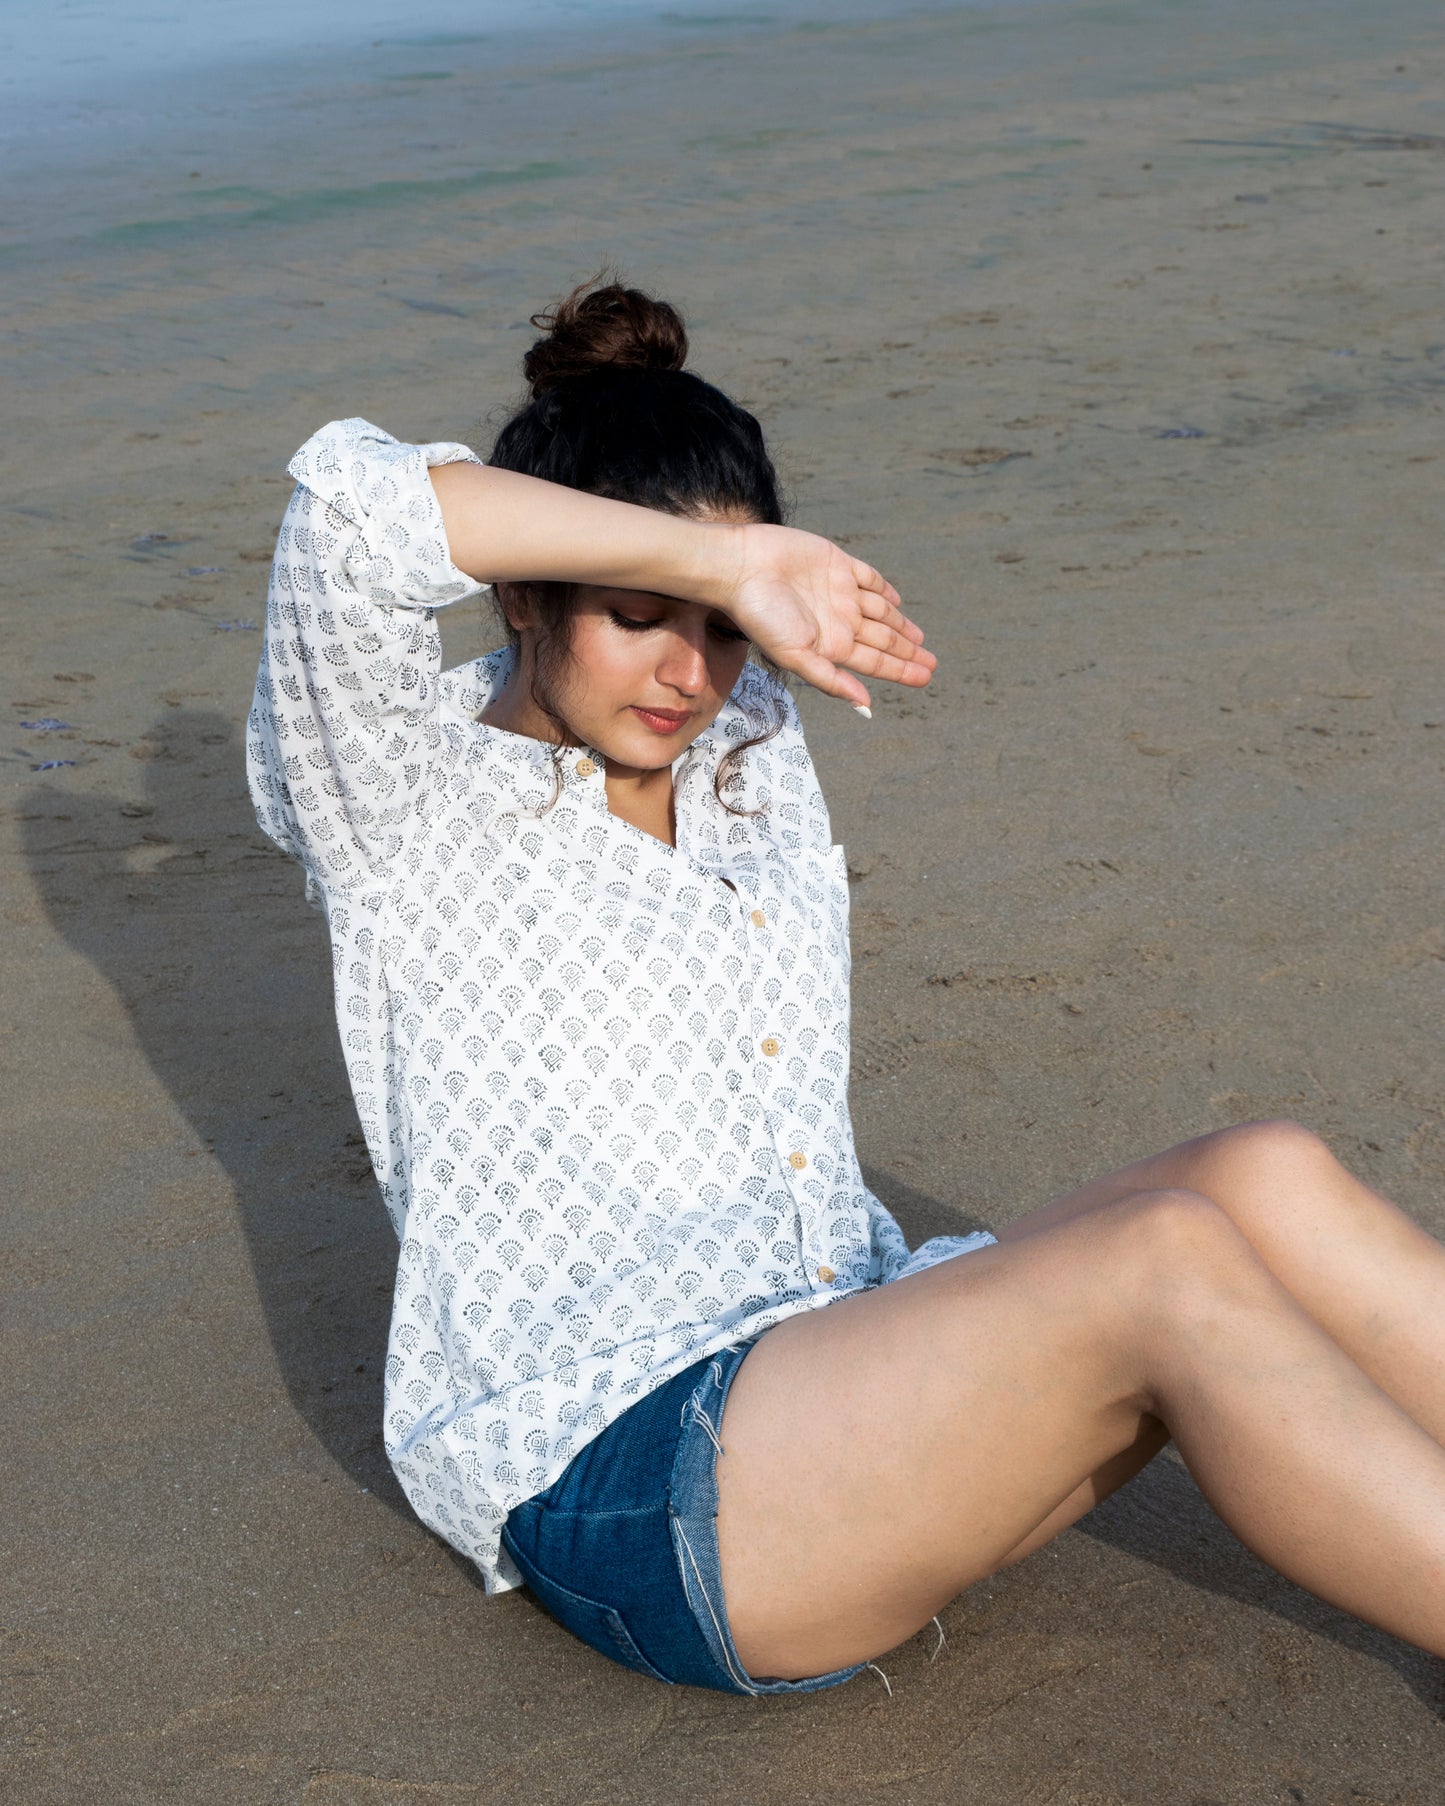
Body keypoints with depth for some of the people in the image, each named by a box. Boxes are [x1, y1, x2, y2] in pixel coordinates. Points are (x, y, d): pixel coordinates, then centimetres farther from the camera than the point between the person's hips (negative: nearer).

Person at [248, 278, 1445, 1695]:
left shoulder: (752, 756, 16)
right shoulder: (411, 807, -3)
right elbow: (349, 505, -20)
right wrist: (713, 566, -16)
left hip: (850, 1353, 7)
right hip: (619, 1474, -7)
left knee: (1264, 1180, -18)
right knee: (1170, 1261, -27)